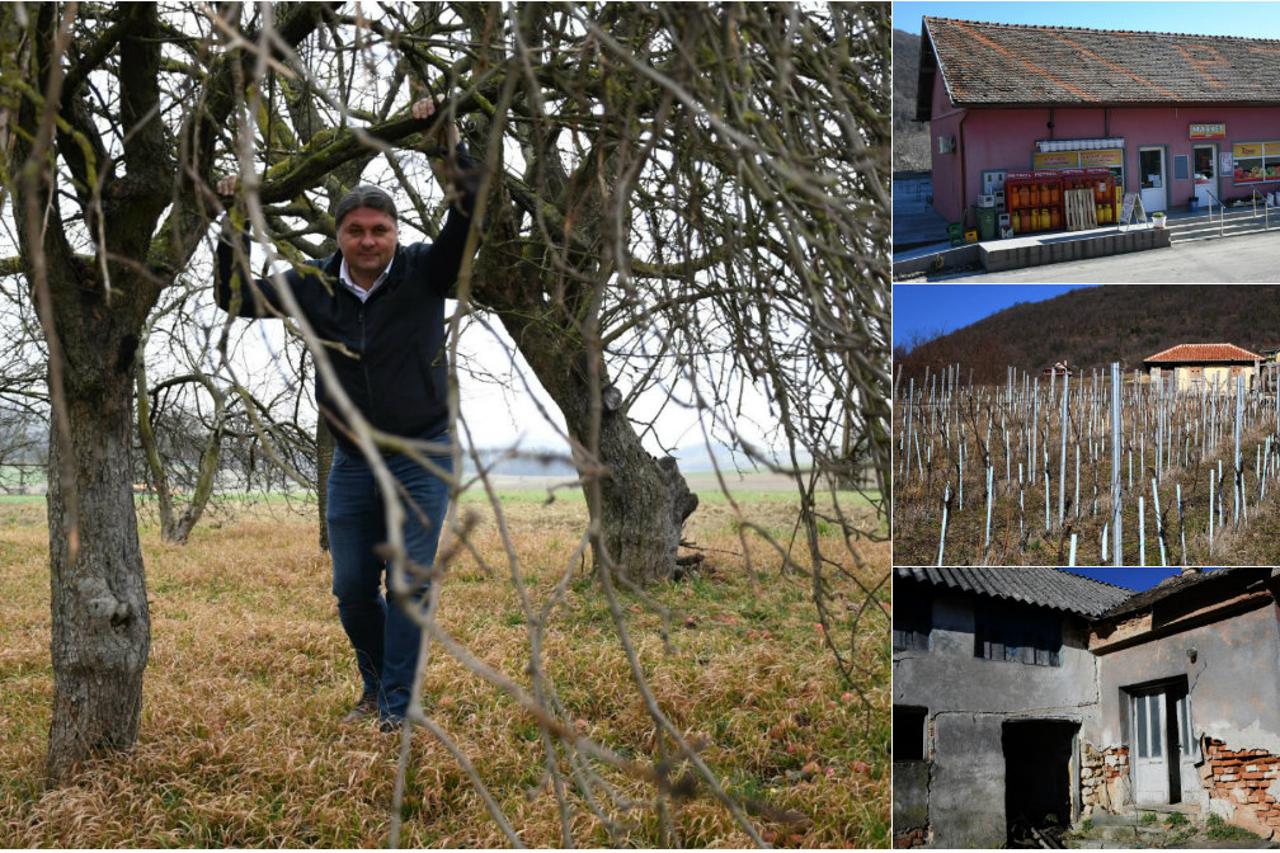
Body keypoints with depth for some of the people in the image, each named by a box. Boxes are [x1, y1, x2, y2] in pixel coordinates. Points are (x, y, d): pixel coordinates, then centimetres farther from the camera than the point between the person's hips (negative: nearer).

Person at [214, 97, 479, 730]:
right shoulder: (315, 287, -3)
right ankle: (376, 685, 32)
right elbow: (235, 298, 1)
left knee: (410, 583, -6)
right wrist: (236, 226, -9)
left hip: (422, 458, -3)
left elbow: (469, 213, -21)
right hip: (353, 463, 3)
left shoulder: (423, 272, -10)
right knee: (352, 589, 9)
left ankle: (396, 709, 2)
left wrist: (447, 139, -28)